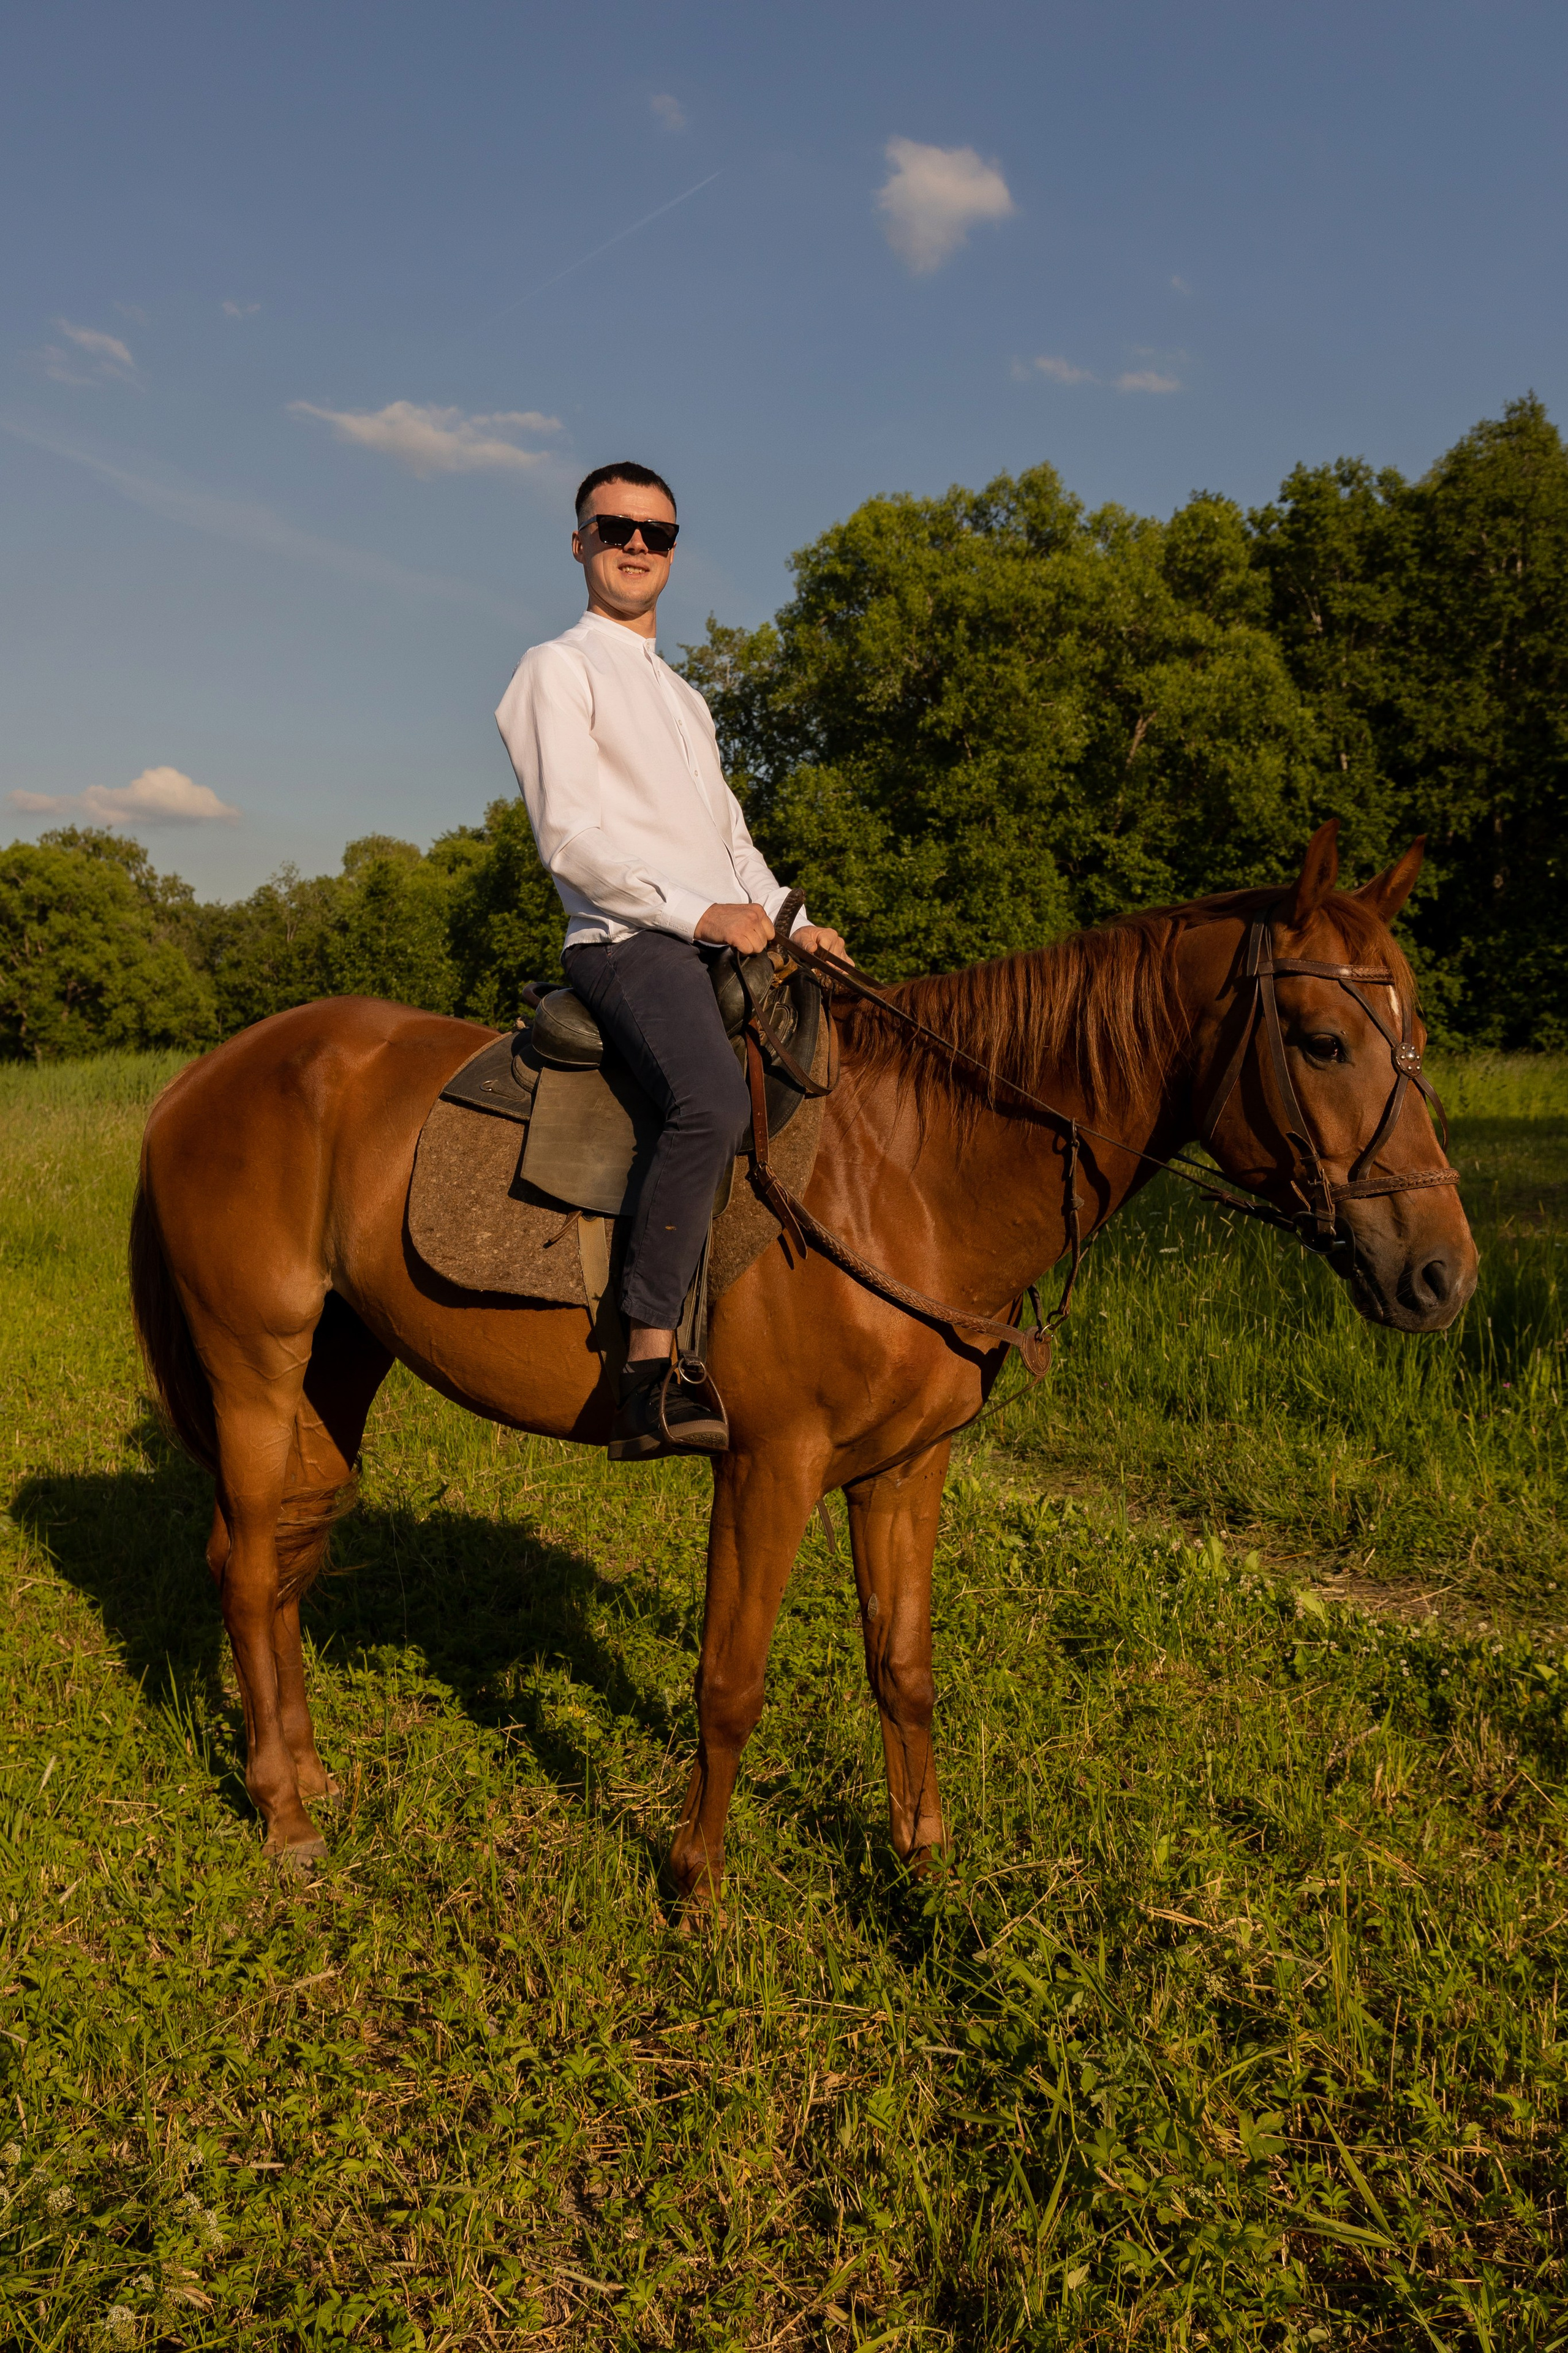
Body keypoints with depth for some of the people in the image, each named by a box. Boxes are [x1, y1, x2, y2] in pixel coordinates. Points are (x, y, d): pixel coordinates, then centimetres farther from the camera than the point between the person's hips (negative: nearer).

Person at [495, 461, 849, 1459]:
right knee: (716, 1100, -35)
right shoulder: (560, 670, 5)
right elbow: (571, 840, -9)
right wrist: (699, 914, -18)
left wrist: (796, 926, 10)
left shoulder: (684, 696, 30)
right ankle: (650, 1376, -38)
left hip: (726, 945, 9)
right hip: (631, 942, -9)